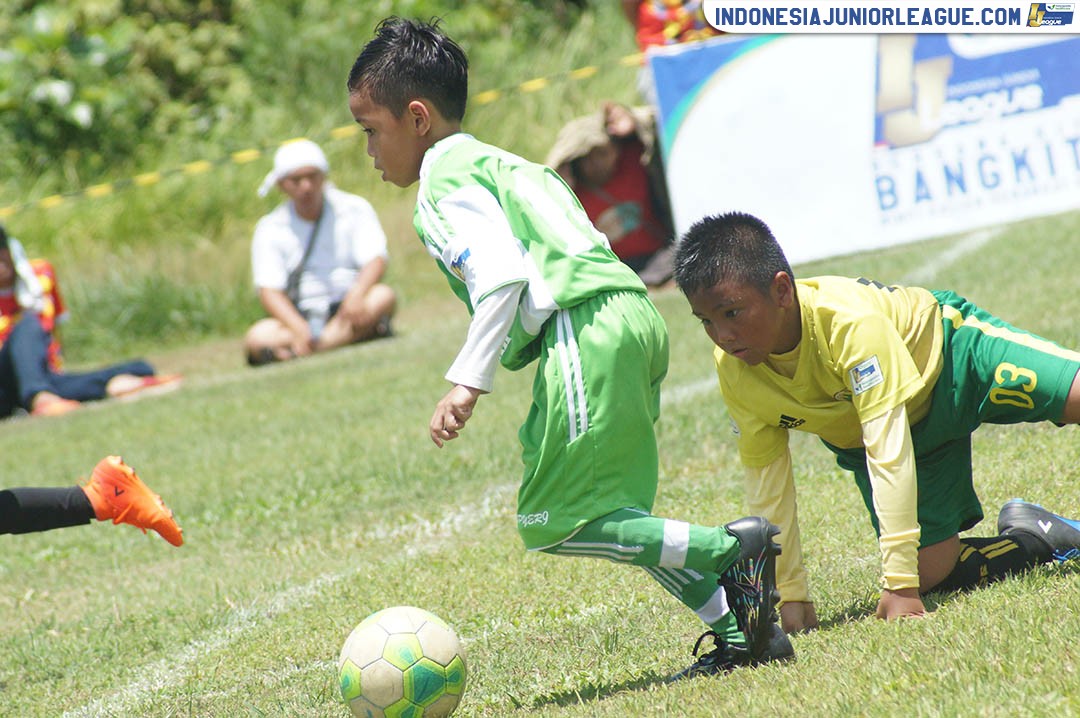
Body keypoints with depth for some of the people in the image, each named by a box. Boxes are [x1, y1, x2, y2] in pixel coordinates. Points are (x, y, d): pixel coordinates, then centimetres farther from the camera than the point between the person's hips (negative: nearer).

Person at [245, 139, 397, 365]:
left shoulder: (354, 209, 5)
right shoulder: (270, 229, 5)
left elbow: (376, 260, -7)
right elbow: (269, 290, -5)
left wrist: (356, 295, -29)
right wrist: (299, 329, -25)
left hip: (348, 309, 0)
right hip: (299, 318, 0)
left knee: (383, 297, -32)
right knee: (257, 338, -29)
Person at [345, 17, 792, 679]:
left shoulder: (446, 179, -1)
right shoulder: (503, 162, 28)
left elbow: (501, 276, -16)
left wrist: (468, 382, -17)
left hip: (585, 330, -10)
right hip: (634, 312, 10)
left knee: (555, 522, -7)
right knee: (612, 519, 13)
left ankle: (731, 549, -15)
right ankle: (741, 631, 5)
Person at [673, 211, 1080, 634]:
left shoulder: (849, 323, -40)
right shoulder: (733, 370, -23)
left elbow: (888, 449, -41)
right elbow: (766, 480, -11)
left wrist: (900, 584, -43)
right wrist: (791, 595, -9)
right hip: (858, 435, 5)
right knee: (932, 571, -8)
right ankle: (1035, 539, 15)